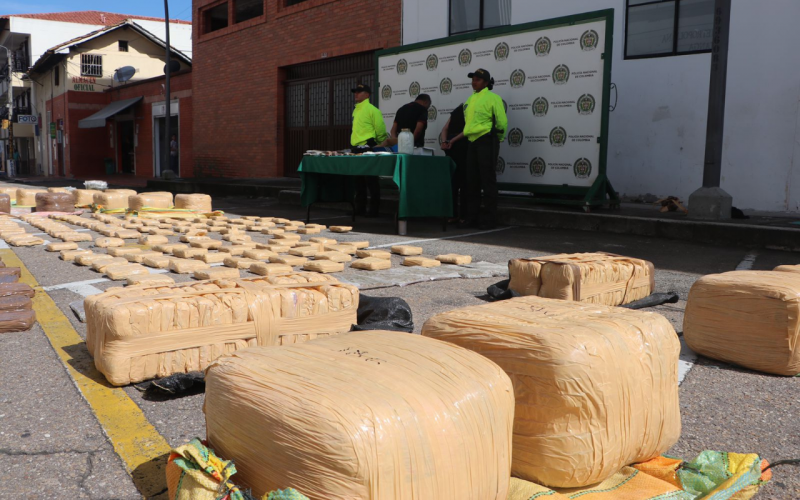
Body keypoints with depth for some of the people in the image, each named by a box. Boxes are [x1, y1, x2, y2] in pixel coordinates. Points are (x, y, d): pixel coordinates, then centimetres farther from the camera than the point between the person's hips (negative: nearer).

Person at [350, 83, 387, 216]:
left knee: (370, 179, -4)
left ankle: (374, 209, 2)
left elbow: (380, 129, -10)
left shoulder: (372, 109, -10)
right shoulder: (356, 110, 15)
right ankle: (360, 208, 21)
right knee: (359, 179, 13)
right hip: (356, 147, 9)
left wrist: (380, 143, -1)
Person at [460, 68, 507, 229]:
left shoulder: (492, 97, -6)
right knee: (471, 181, 10)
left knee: (488, 180, -4)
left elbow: (501, 121, -8)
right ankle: (471, 217, 18)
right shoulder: (470, 99, 16)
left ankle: (489, 218, 1)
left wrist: (498, 138, 2)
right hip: (472, 142, 8)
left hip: (487, 142, -8)